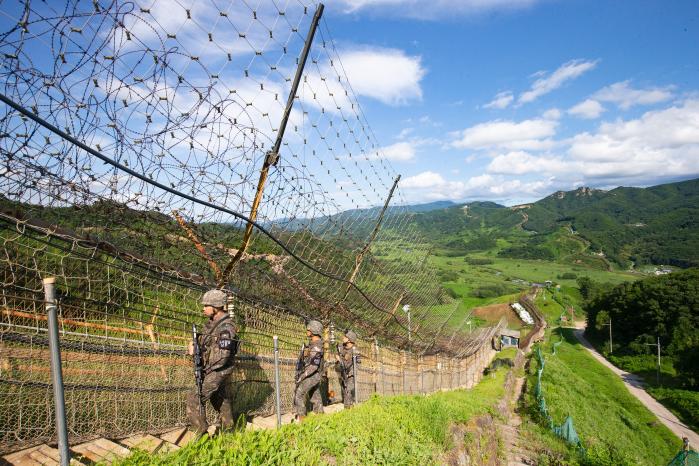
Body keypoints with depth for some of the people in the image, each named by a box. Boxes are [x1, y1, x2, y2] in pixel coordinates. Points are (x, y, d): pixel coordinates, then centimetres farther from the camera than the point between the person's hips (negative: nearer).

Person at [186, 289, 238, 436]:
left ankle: (202, 434, 1)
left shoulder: (226, 327, -24)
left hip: (217, 371, -9)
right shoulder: (211, 322, 4)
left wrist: (205, 370, -18)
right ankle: (228, 429, 36)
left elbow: (223, 357, -25)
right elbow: (202, 338, 17)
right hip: (209, 369, 9)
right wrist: (193, 343, -5)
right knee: (220, 400, 20)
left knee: (194, 398, -9)